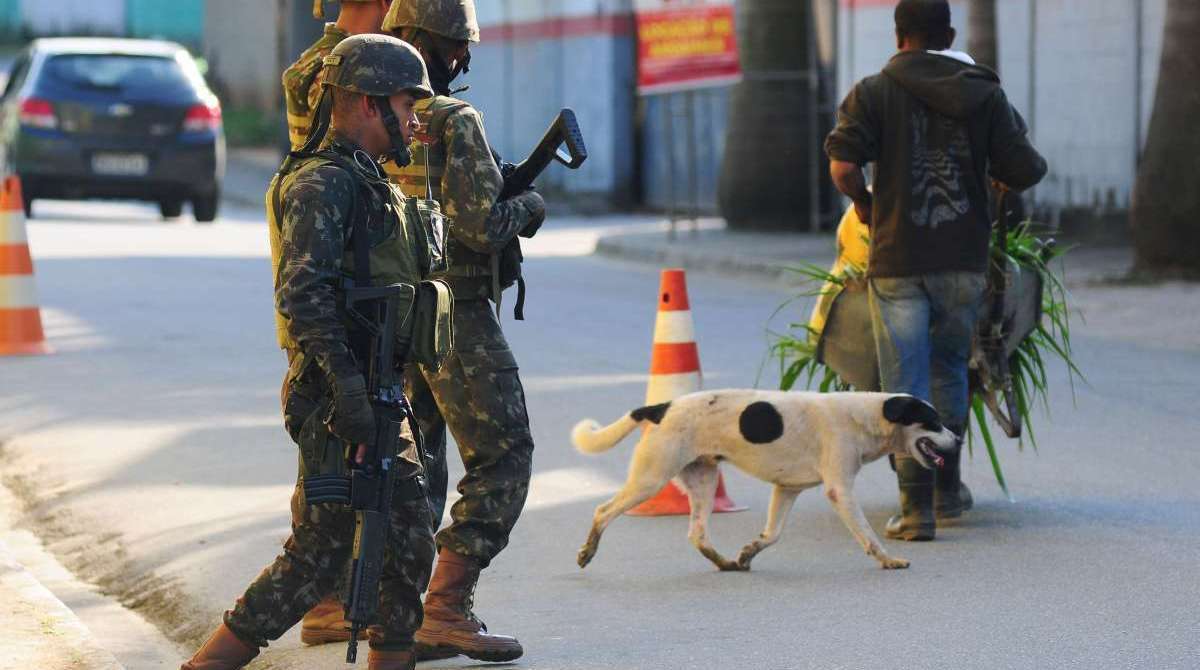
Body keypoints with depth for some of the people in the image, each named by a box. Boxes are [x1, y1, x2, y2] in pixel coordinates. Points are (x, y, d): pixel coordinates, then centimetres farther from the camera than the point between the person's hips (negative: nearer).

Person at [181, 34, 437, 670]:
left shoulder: (366, 181, 18)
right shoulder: (322, 183, -14)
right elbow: (302, 294, -25)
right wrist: (349, 391, -30)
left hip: (369, 399, 10)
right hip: (336, 403, -10)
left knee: (408, 541, 8)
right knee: (319, 555, -8)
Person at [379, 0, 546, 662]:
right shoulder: (454, 122, -16)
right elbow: (480, 225, -21)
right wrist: (529, 206, 0)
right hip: (458, 316, -7)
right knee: (501, 459, 0)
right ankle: (446, 611, -8)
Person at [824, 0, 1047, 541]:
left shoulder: (873, 92, -2)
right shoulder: (984, 94, 3)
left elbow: (842, 165, -14)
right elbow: (1023, 173, -3)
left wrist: (863, 202, 6)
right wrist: (1035, 164, 21)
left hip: (897, 259, -2)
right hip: (964, 261, 2)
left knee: (906, 387, 2)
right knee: (949, 367, 23)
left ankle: (917, 509, -3)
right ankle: (948, 488, 29)